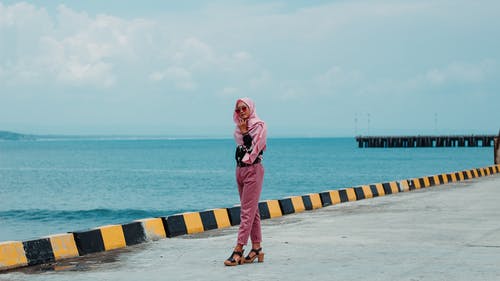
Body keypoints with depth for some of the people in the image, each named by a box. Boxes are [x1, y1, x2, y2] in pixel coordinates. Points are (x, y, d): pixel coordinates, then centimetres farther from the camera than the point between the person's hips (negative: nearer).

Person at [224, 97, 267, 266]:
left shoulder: (259, 126, -5)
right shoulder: (239, 128, 16)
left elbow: (254, 149, -14)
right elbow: (241, 145, 11)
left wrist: (244, 132, -11)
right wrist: (243, 132, 2)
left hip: (253, 170, -8)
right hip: (240, 169, 8)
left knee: (247, 211, -10)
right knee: (252, 210, 9)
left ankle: (238, 250, -15)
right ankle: (257, 248, 12)